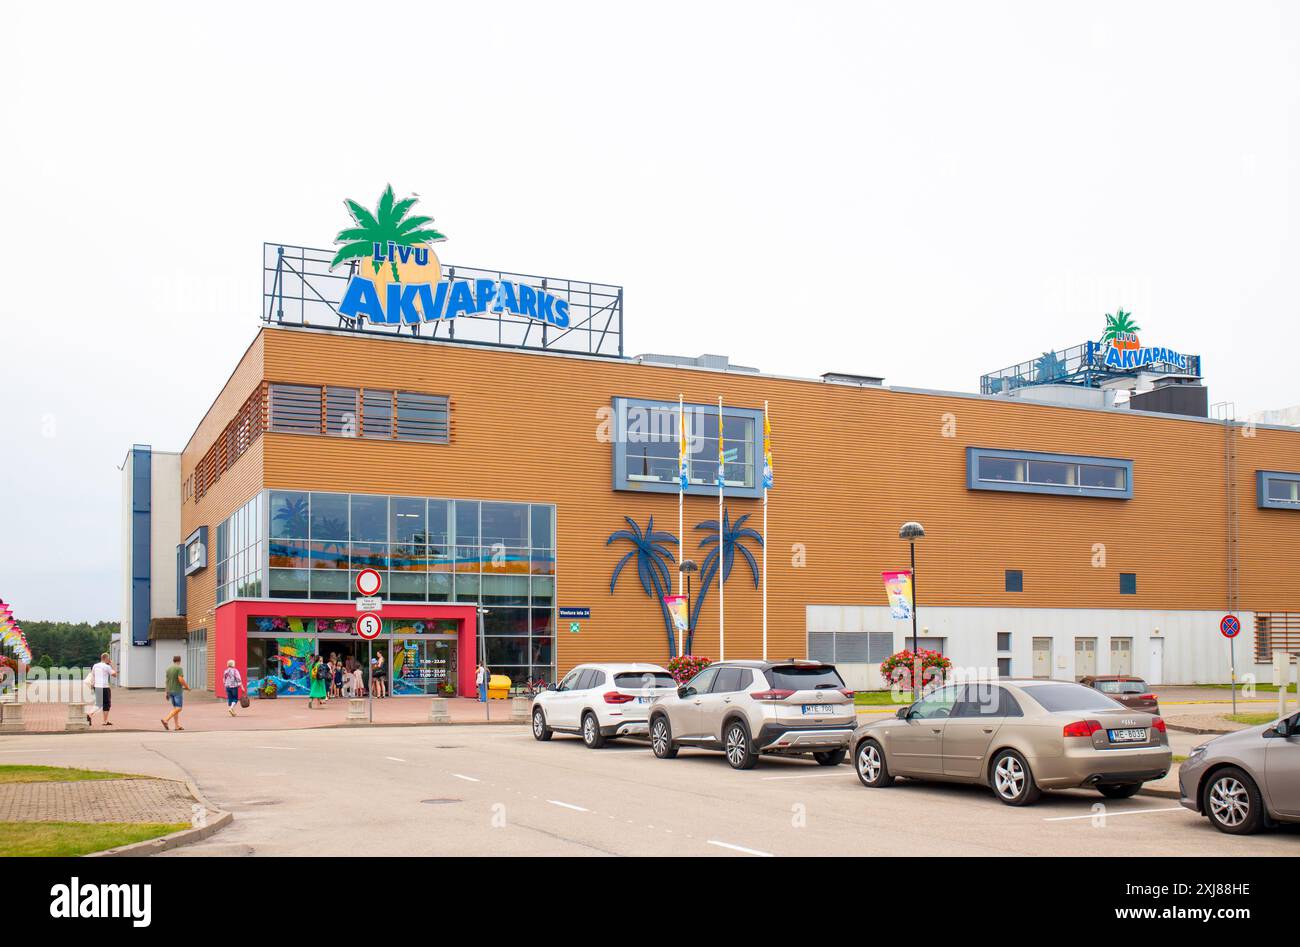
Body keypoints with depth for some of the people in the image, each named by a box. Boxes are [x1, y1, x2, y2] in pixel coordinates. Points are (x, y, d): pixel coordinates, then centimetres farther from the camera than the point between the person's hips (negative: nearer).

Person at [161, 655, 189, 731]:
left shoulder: (168, 669, 10)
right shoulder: (179, 668, -12)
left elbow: (167, 682, 12)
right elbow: (181, 679, -23)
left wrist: (167, 693, 16)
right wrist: (187, 687, -7)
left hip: (170, 691, 8)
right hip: (178, 691, -8)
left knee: (175, 708, 11)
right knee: (178, 708, -7)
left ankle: (177, 726, 8)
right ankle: (166, 720, -24)